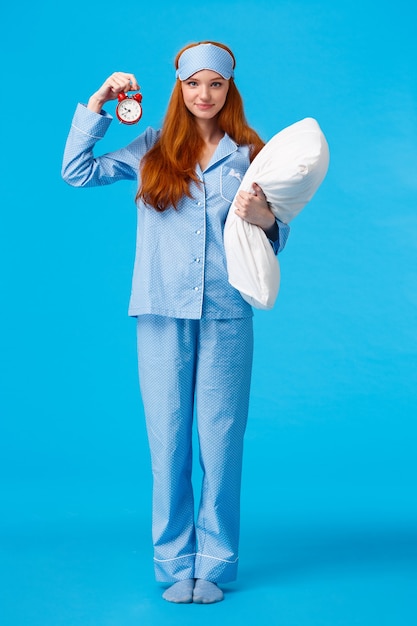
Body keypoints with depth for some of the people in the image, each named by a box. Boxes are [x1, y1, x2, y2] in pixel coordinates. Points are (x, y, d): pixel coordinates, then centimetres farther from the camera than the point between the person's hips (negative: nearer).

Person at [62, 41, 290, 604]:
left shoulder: (250, 154, 8)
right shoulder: (153, 148, 10)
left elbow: (278, 233, 7)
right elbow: (76, 171, 9)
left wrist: (263, 218, -15)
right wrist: (99, 103, 8)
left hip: (226, 314, -1)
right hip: (163, 313, 1)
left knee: (221, 441, 2)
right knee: (167, 439, 4)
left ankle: (214, 565, 15)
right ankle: (175, 564, 16)